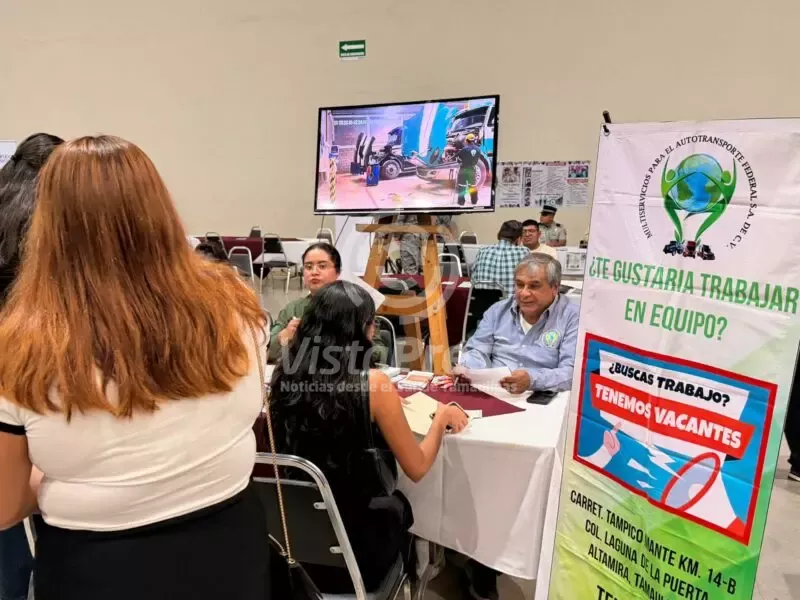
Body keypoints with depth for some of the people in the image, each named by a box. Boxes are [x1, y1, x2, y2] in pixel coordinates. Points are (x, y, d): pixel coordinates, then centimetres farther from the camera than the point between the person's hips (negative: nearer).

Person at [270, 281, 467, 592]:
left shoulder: (284, 375, -8)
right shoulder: (372, 384, -21)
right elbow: (417, 468, -11)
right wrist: (442, 417, 5)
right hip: (354, 551, -4)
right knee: (400, 505, 29)